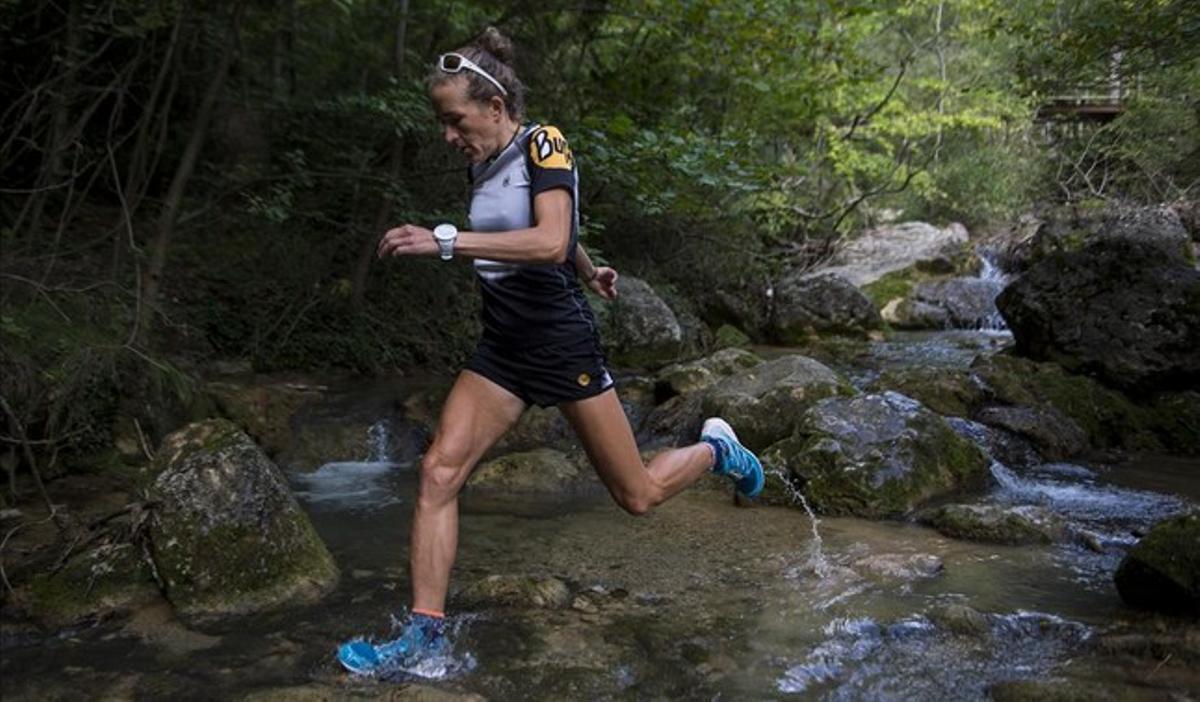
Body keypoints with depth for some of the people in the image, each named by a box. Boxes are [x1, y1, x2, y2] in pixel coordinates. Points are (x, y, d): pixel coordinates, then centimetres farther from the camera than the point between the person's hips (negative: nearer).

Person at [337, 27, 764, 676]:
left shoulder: (543, 145, -13)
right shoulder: (481, 167, 9)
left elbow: (551, 241, -30)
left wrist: (444, 241, -33)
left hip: (560, 339, -7)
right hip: (502, 344, 7)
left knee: (637, 496, 5)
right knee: (439, 471, -11)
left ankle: (715, 449, 34)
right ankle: (425, 630, -4)